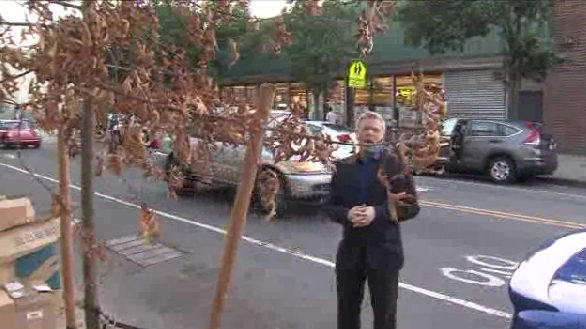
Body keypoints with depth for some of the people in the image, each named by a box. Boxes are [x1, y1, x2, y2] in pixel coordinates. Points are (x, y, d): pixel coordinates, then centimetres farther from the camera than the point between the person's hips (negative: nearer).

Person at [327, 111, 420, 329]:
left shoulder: (396, 163, -4)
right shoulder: (343, 167, 6)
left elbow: (411, 206, -6)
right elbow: (332, 208, 8)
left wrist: (378, 213, -20)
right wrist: (347, 214, -14)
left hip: (383, 251, -3)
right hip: (350, 250, 4)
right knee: (346, 311, 15)